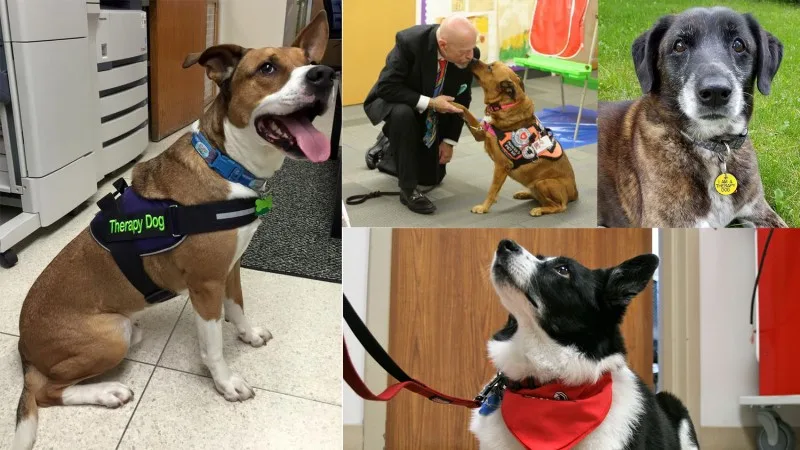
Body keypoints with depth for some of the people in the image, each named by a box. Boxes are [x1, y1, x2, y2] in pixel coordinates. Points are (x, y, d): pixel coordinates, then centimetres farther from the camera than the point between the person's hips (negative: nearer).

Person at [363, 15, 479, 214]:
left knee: (431, 177, 6)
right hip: (393, 104, -5)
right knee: (403, 113, -40)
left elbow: (461, 99, -6)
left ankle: (391, 144, 32)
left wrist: (449, 141, -5)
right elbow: (386, 87, -32)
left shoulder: (469, 55, -19)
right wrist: (429, 103, -35)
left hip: (432, 118, 5)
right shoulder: (409, 41, -34)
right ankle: (408, 189, -26)